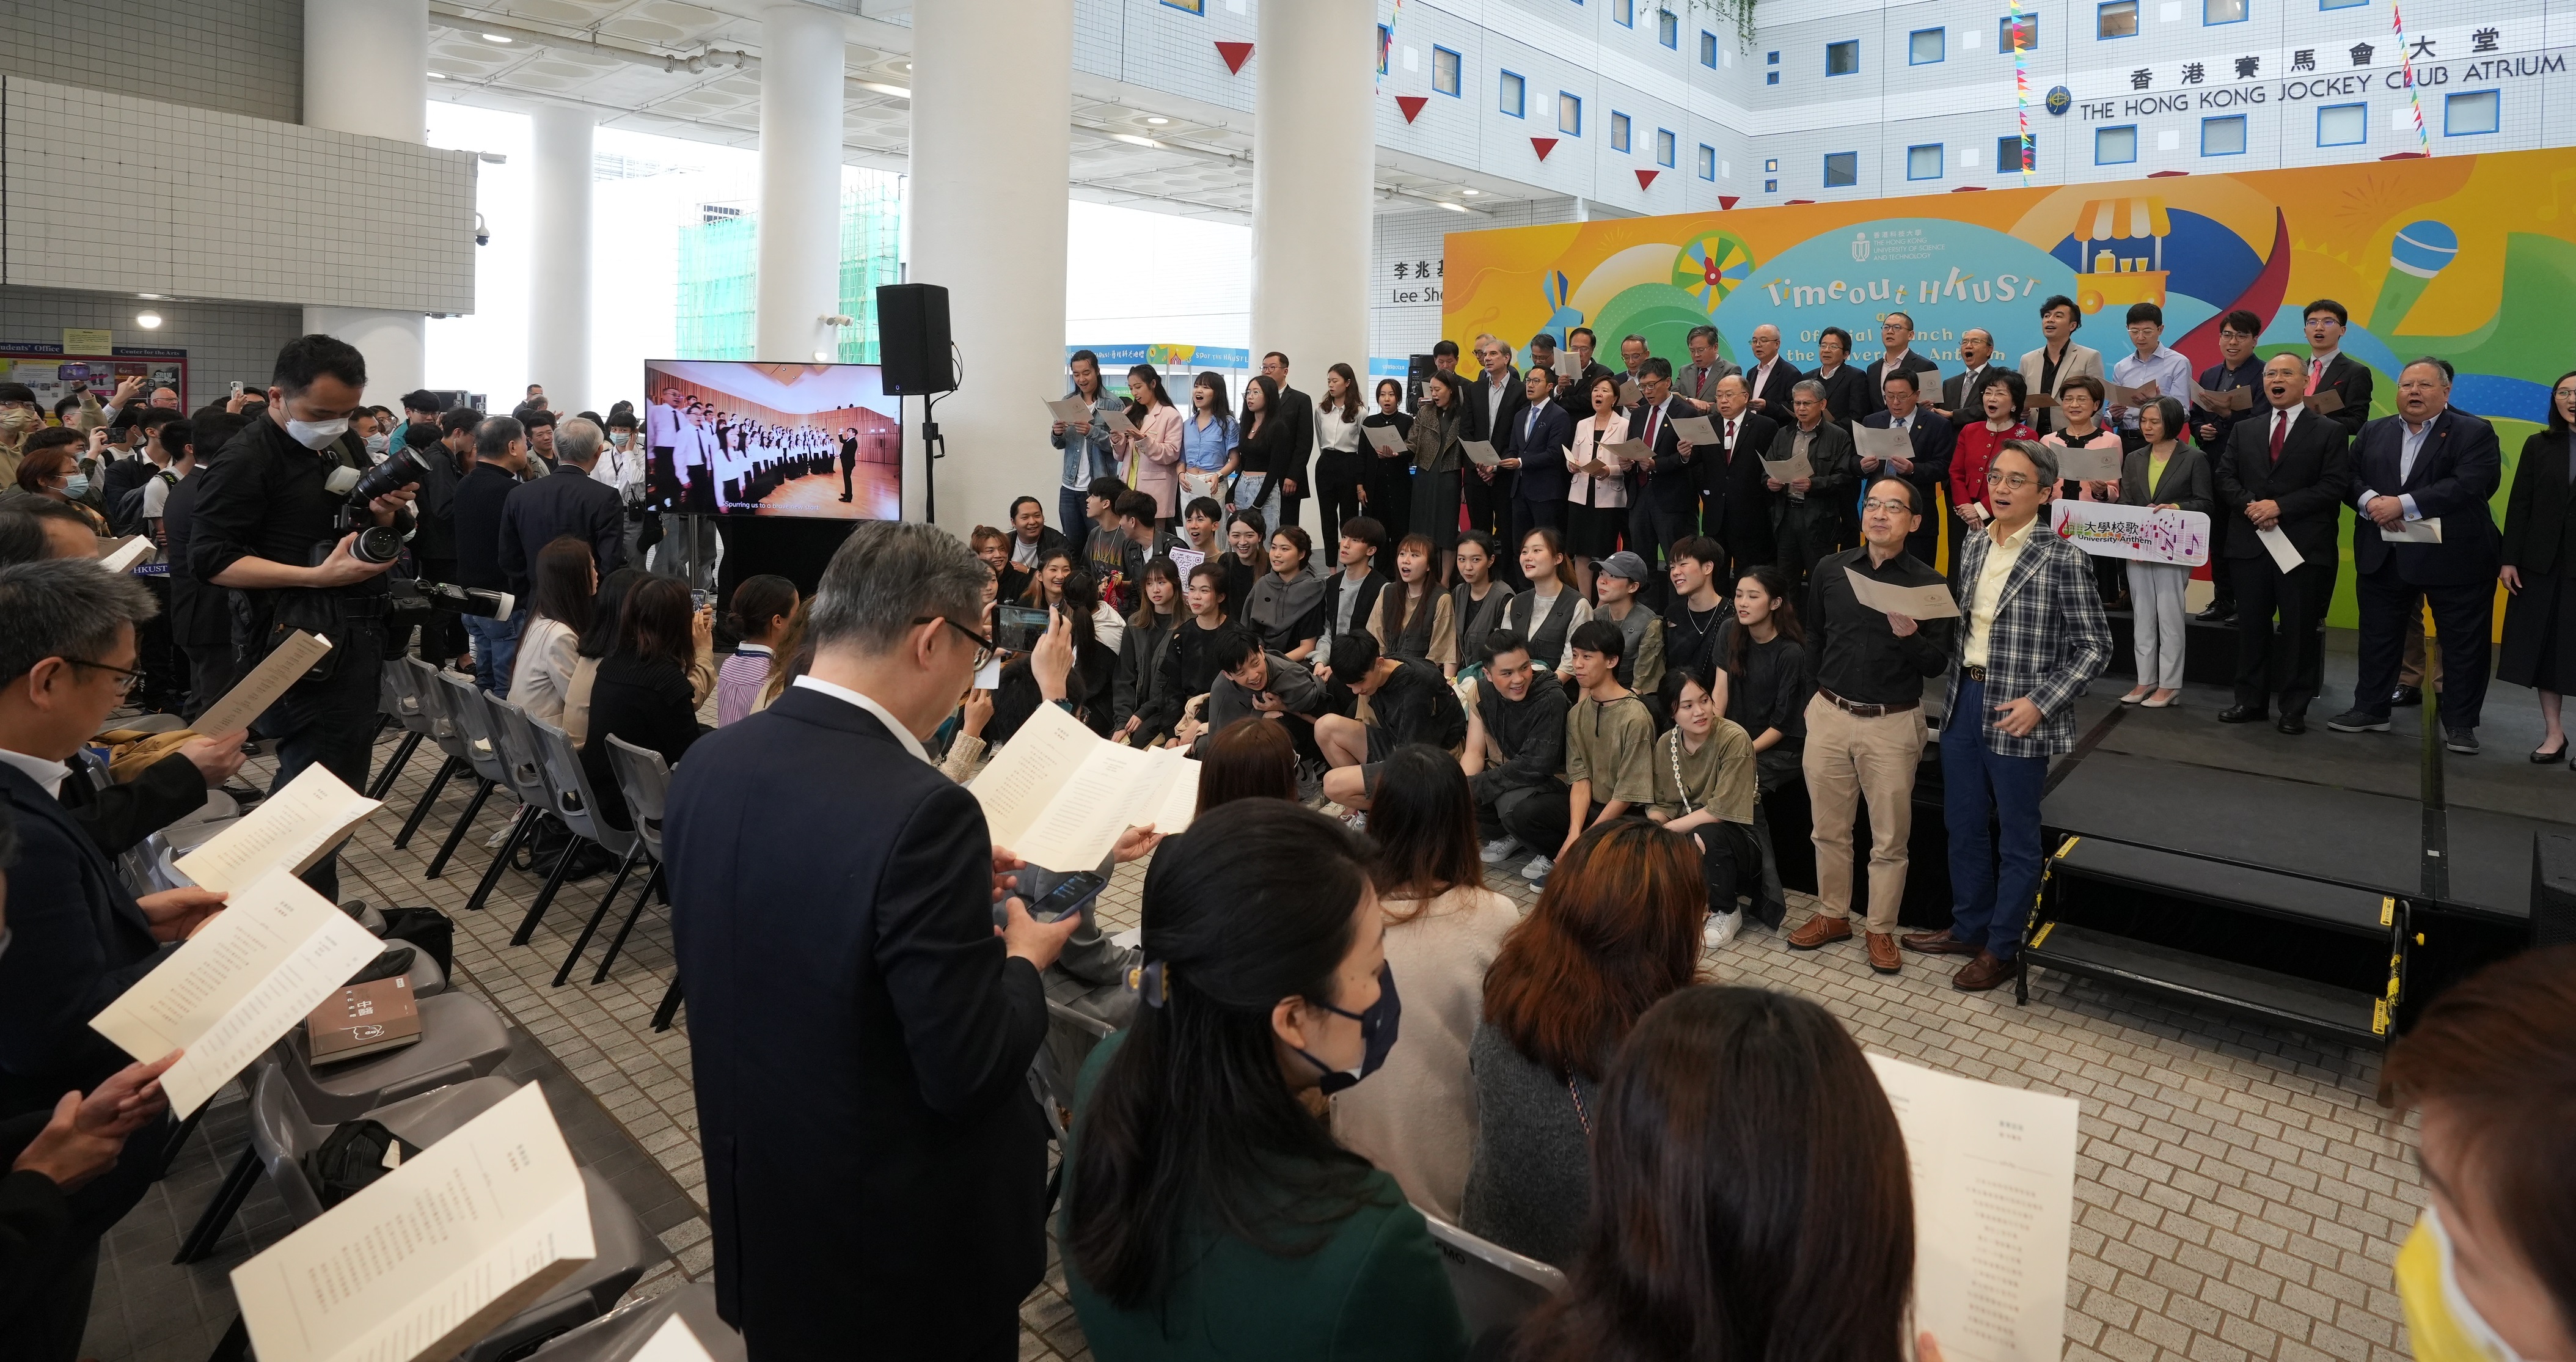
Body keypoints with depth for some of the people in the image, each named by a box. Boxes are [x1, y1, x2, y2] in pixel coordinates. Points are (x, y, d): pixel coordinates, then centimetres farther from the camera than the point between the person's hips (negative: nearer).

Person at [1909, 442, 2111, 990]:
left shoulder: (2062, 559, -13)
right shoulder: (1975, 544, 6)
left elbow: (2095, 645, -11)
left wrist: (2040, 703, -18)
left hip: (2016, 717, -6)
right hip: (1964, 702, 6)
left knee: (2017, 837, 9)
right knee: (1963, 826, 18)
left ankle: (2002, 949, 23)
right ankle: (1968, 928, 35)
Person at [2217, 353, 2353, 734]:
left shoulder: (2329, 432, 3)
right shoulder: (2244, 431, 14)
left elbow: (2334, 486, -7)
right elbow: (2224, 478, 7)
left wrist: (2280, 506, -16)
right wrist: (2250, 506, -12)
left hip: (2305, 546, -3)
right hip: (2250, 543, 3)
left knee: (2299, 629, 2)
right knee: (2251, 627, 8)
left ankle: (2294, 709, 9)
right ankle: (2251, 702, 16)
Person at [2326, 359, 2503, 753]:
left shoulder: (2474, 433, -4)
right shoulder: (2373, 432, 11)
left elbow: (2469, 485, -17)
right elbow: (2351, 477, 4)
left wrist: (2403, 505, -23)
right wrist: (2371, 502, -17)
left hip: (2455, 557, -4)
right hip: (2384, 556, 4)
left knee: (2464, 642, 3)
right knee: (2379, 636, 12)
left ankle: (2460, 724, 13)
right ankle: (2370, 709, 24)